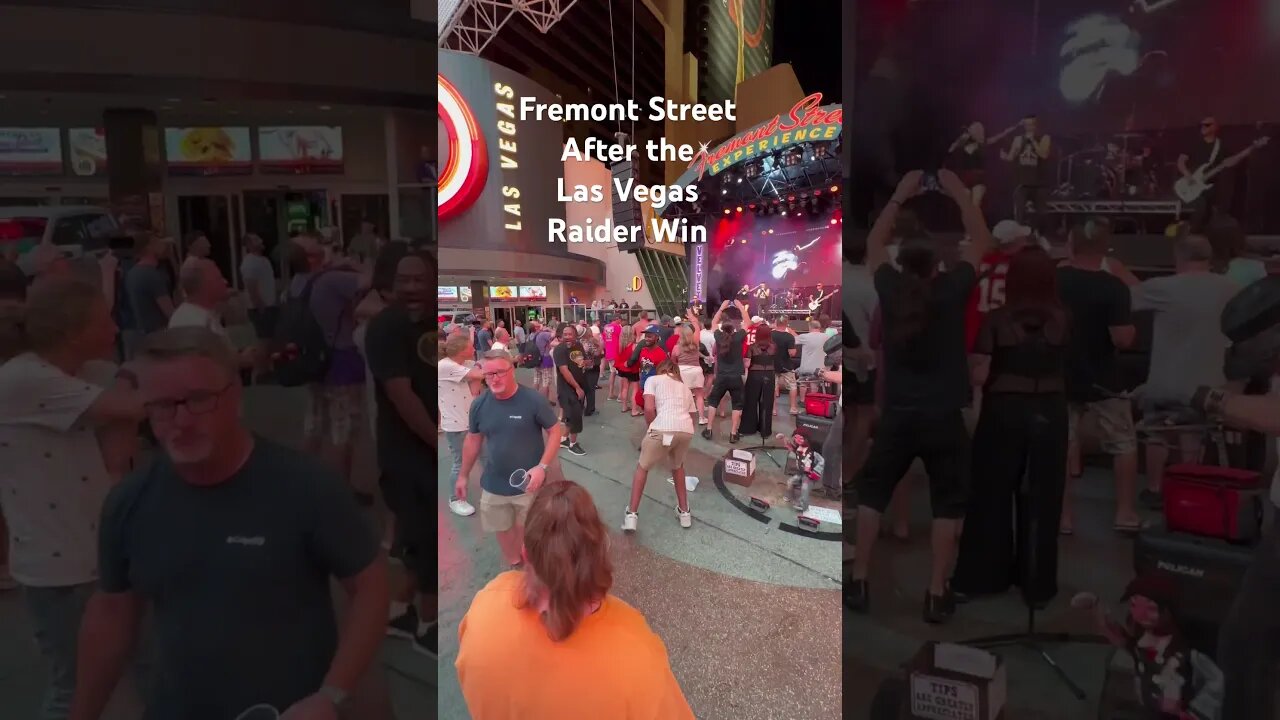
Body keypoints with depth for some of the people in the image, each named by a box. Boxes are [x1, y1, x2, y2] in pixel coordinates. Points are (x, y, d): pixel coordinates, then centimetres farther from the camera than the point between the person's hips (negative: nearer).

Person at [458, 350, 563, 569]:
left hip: (528, 484, -4)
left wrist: (542, 467, -21)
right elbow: (473, 439, 8)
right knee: (503, 530, 19)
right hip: (493, 486, 4)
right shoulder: (479, 404, -5)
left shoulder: (534, 400, -18)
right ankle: (513, 568, 44)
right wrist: (463, 475, 13)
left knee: (528, 533, 11)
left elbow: (555, 431, -11)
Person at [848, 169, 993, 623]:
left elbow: (873, 244, 15)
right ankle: (937, 595, 9)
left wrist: (900, 197, 18)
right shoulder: (950, 291, -6)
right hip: (943, 417, -2)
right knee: (948, 505, 9)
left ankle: (858, 585, 14)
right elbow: (981, 242, 7)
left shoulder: (891, 289, -2)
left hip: (898, 414, 2)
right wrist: (959, 194, 11)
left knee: (872, 494, 13)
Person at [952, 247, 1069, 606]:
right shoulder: (1062, 319, -2)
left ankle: (980, 576, 21)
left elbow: (978, 376, -13)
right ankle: (1038, 584, 21)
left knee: (992, 496, 10)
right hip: (1049, 413, 2)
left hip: (1004, 411, -2)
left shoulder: (996, 319, -10)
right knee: (1042, 499, 10)